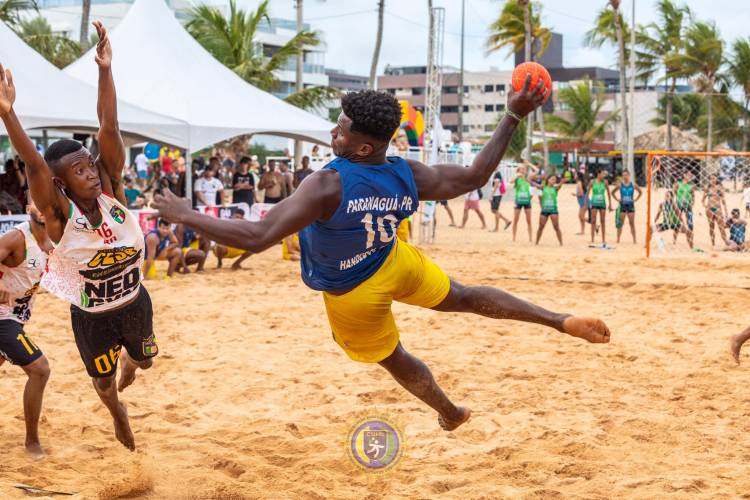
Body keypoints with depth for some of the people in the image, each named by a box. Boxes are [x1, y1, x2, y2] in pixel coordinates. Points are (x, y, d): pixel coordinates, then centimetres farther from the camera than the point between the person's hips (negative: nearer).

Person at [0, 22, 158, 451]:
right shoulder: (59, 212, -24)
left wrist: (106, 70, -37)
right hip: (92, 316, -3)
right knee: (103, 381, 20)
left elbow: (109, 129, -27)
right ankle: (118, 413, 55)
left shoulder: (111, 190, -17)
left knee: (144, 360, 27)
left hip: (134, 303, 3)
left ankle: (128, 361, 65)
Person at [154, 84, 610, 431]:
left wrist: (186, 215, -33)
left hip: (353, 296, -3)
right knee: (466, 297, 27)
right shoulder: (407, 175, -21)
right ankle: (564, 322, 26)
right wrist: (514, 118, -5)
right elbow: (475, 177, -9)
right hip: (396, 263, 4)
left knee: (394, 359, 25)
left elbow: (257, 237, -44)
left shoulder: (329, 185, -40)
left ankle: (452, 414, 48)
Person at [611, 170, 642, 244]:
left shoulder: (633, 185, 1)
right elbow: (613, 192, 10)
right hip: (622, 205, 0)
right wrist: (618, 200, 1)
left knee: (632, 223, 1)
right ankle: (618, 240, 4)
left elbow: (640, 192, 13)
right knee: (620, 223, 0)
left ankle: (634, 240, 4)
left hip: (630, 205, 0)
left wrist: (635, 200, 4)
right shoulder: (620, 185, 0)